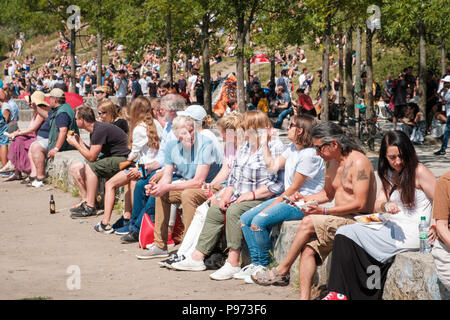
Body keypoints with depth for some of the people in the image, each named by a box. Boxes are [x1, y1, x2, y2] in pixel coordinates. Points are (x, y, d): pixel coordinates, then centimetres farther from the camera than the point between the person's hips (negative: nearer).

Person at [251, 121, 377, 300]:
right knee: (308, 248, -14)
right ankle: (304, 297, -21)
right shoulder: (331, 163, 12)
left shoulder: (358, 163, -15)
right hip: (340, 220, 8)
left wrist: (324, 211, -23)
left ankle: (282, 271, -9)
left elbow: (360, 204, -20)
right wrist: (305, 199, 6)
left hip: (358, 221, -8)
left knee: (308, 223, -22)